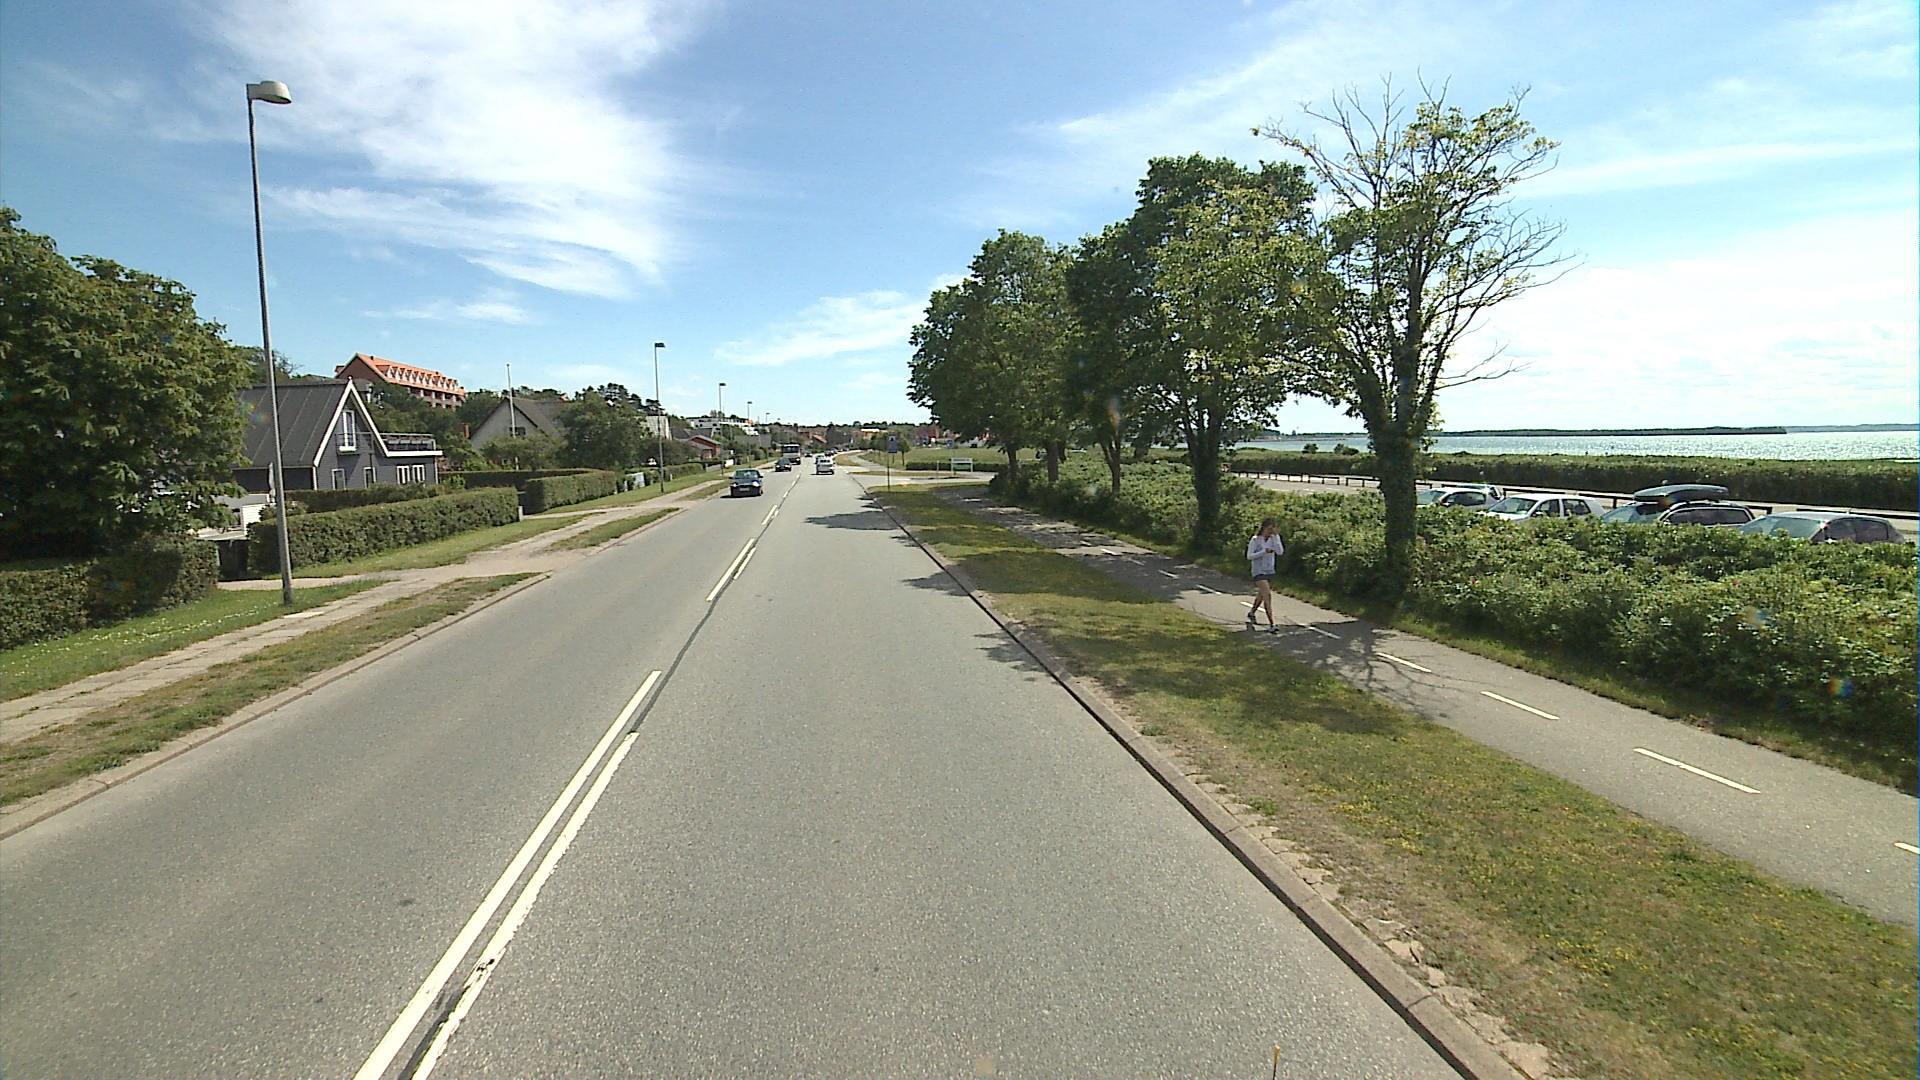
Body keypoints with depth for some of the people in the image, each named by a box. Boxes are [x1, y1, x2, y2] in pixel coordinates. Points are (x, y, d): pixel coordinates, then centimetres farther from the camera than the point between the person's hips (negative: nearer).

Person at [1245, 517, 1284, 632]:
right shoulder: (1255, 540, -11)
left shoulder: (1273, 539, 1)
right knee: (1268, 595, -18)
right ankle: (1271, 624, -20)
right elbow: (1249, 556, -12)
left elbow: (1280, 552, -11)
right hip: (1259, 572, -6)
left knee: (1262, 595, 21)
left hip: (1270, 571, 6)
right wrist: (1264, 551, -23)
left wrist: (1276, 535, -15)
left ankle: (1251, 613, 47)